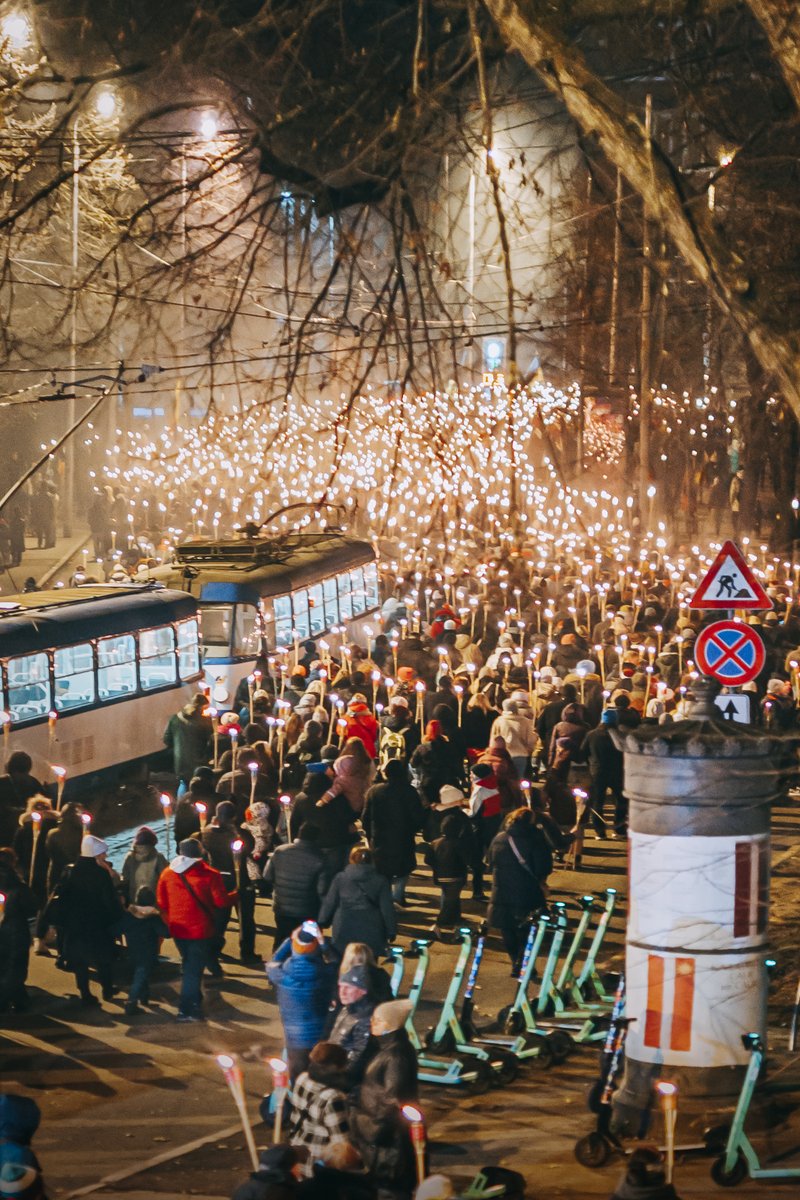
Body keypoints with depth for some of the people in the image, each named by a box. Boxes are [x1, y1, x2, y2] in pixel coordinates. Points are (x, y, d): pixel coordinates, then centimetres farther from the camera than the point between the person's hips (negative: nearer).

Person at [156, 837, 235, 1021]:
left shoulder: (167, 873, -2)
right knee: (194, 969, 1)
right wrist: (235, 895, 7)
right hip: (201, 930, -5)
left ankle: (195, 1001, 33)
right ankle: (186, 1010, -2)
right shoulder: (209, 875, -15)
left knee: (188, 966, 22)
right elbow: (221, 901, -13)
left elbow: (161, 902, 5)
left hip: (178, 929, 5)